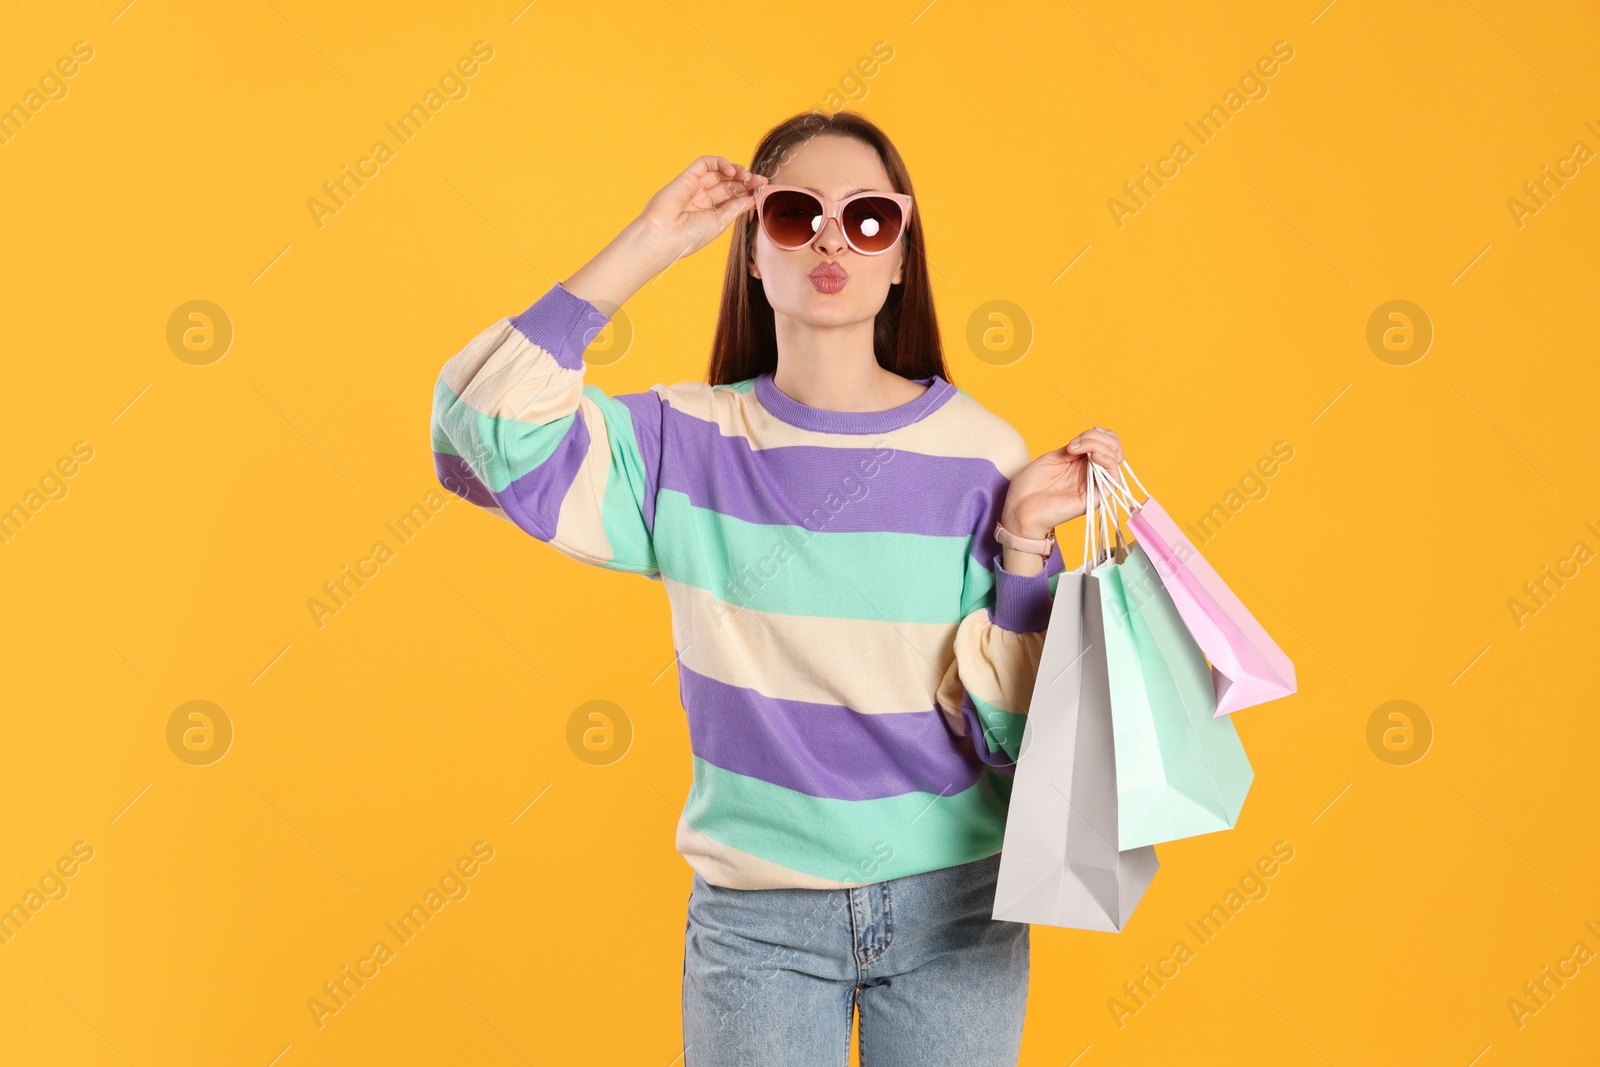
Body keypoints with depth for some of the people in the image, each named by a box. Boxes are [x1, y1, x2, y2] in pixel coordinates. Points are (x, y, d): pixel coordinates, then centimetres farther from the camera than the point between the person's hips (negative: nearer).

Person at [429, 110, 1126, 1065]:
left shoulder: (978, 450, -5)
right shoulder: (692, 441, -3)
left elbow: (1018, 735, -4)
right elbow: (484, 432, -20)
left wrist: (1027, 543, -17)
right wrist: (642, 251, -16)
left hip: (952, 907, 1)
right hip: (758, 915, 0)